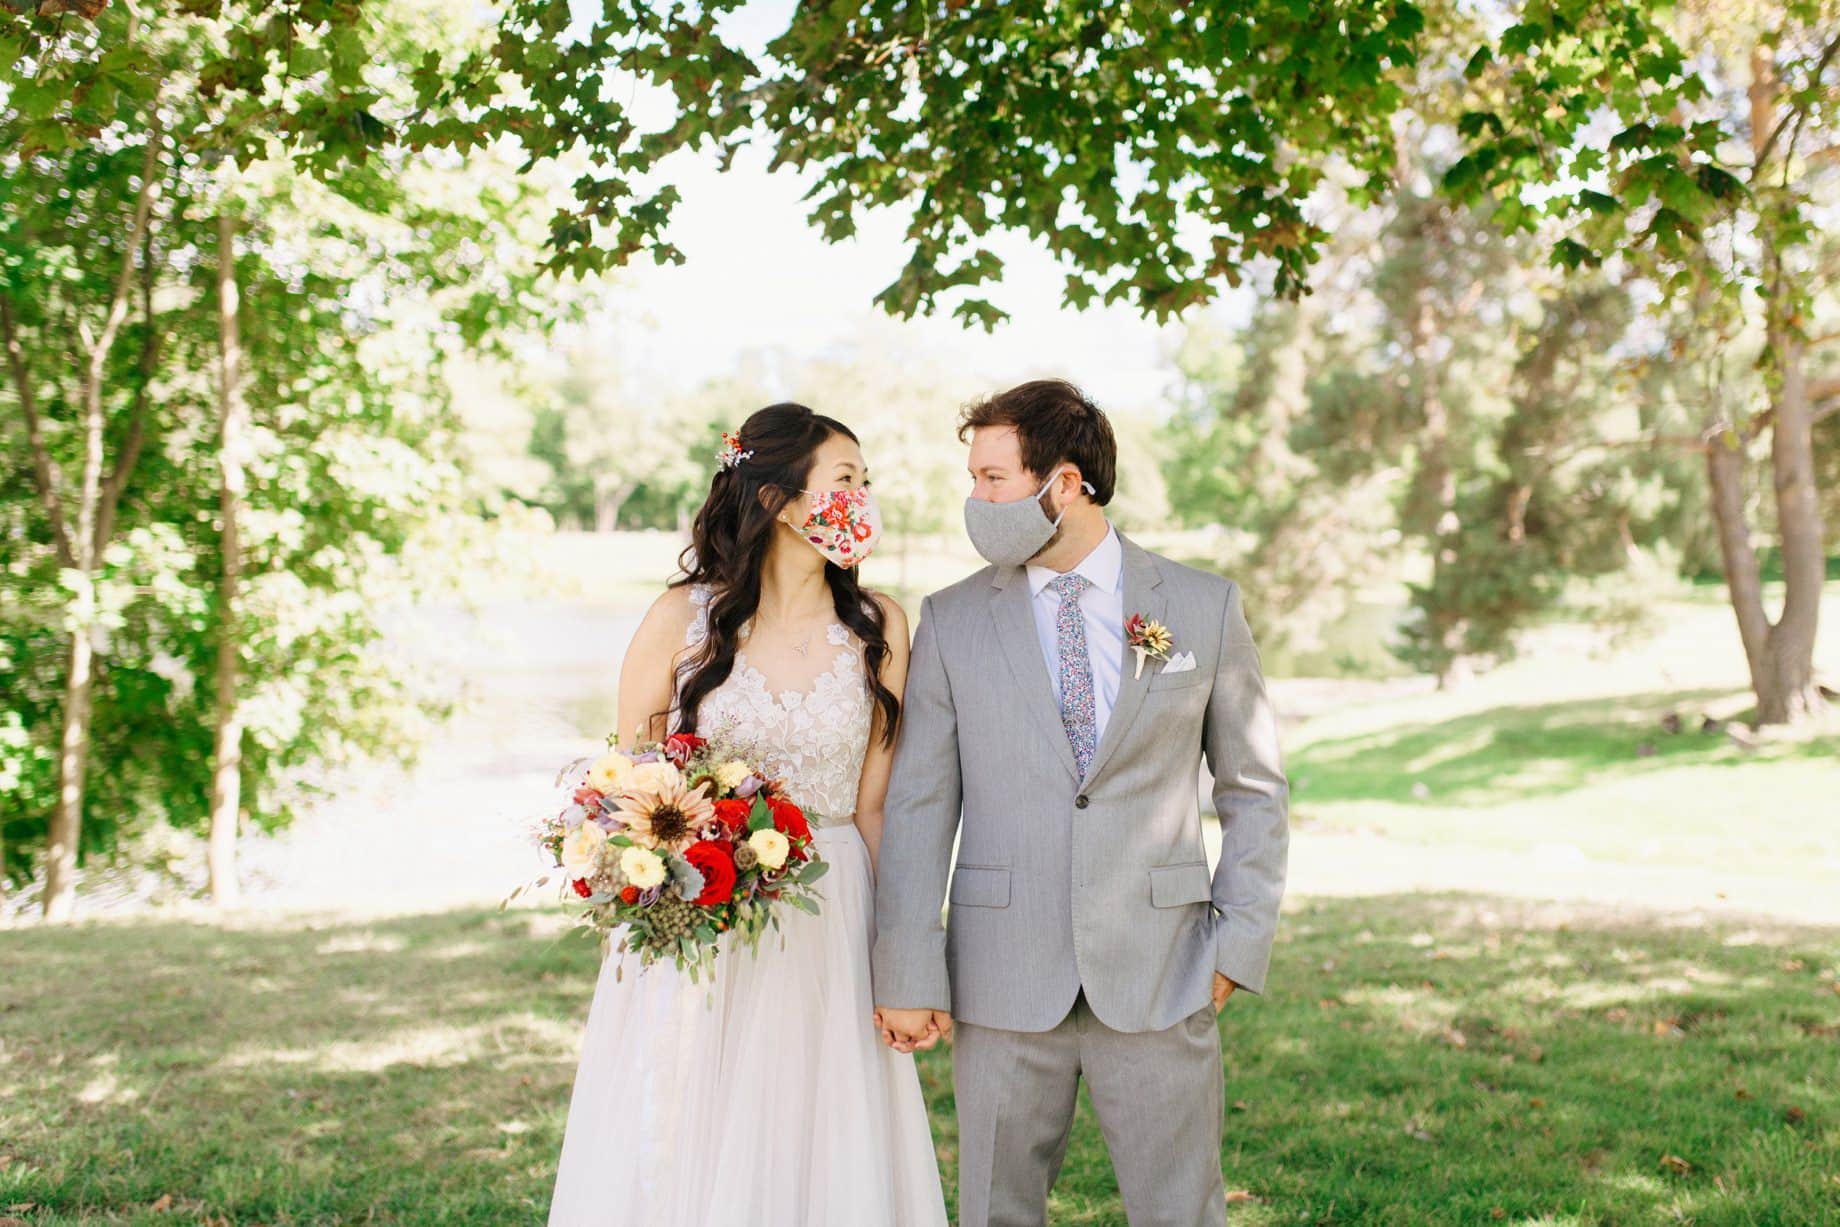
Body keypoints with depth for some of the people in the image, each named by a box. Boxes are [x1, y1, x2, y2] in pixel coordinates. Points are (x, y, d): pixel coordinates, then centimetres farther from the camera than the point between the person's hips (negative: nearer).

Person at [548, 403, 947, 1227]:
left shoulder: (877, 627, 2)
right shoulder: (682, 618, -5)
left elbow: (872, 805, 5)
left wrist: (891, 952, 0)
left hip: (826, 940, 2)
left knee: (823, 1160, 8)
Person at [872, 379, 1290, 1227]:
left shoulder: (1204, 607, 3)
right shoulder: (951, 622, 3)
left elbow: (1254, 789, 8)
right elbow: (918, 806, 0)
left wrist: (1241, 941, 1)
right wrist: (907, 975, -5)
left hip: (1160, 977, 0)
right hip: (1002, 984, 1)